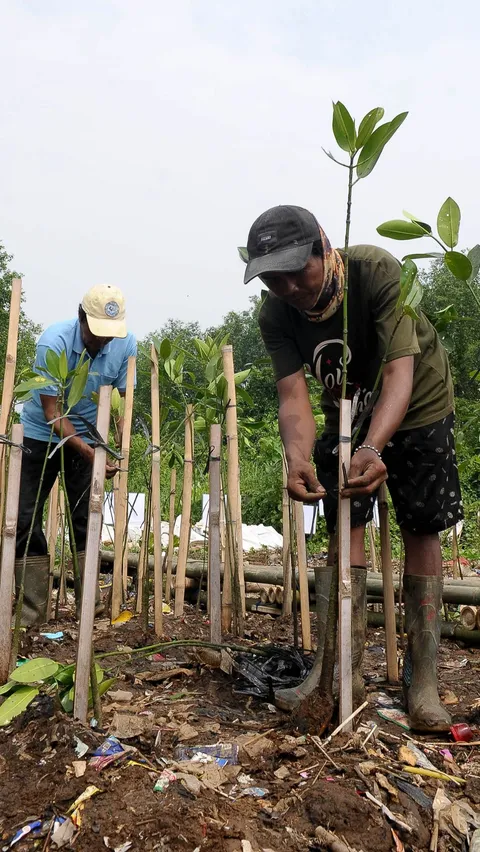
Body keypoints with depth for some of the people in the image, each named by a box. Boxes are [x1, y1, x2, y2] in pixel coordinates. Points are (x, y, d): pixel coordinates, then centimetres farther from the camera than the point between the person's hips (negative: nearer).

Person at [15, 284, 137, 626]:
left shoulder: (126, 344, -19)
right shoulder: (53, 342, -27)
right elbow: (52, 413, -25)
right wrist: (89, 454, -33)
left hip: (89, 437, 2)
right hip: (41, 434, -1)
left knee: (85, 518, 2)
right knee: (24, 517, -4)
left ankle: (91, 604, 12)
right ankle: (32, 610, 5)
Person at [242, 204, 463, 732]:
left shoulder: (377, 272, -33)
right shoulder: (276, 316, -22)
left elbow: (399, 372, -40)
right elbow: (293, 396, -29)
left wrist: (373, 448, -56)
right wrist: (298, 459, -50)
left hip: (415, 403, -3)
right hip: (346, 409, 3)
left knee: (421, 530, -3)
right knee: (345, 526, -4)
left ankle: (422, 677, 6)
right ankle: (347, 670, 2)